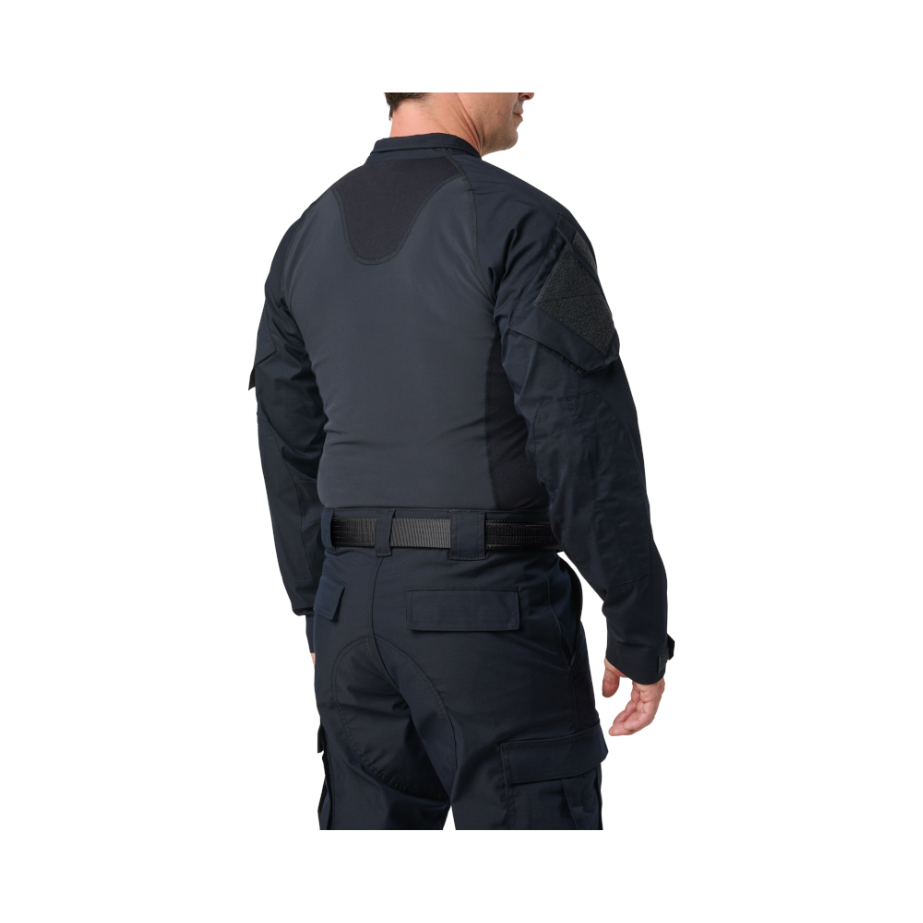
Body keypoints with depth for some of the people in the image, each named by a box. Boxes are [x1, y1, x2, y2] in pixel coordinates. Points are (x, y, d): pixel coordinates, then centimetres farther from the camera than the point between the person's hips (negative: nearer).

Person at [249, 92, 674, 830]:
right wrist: (643, 634, -11)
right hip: (495, 619, -6)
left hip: (367, 606, 7)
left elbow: (294, 450, 14)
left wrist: (322, 615, 24)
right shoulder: (524, 226, -15)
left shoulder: (311, 240, 8)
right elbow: (590, 449, -19)